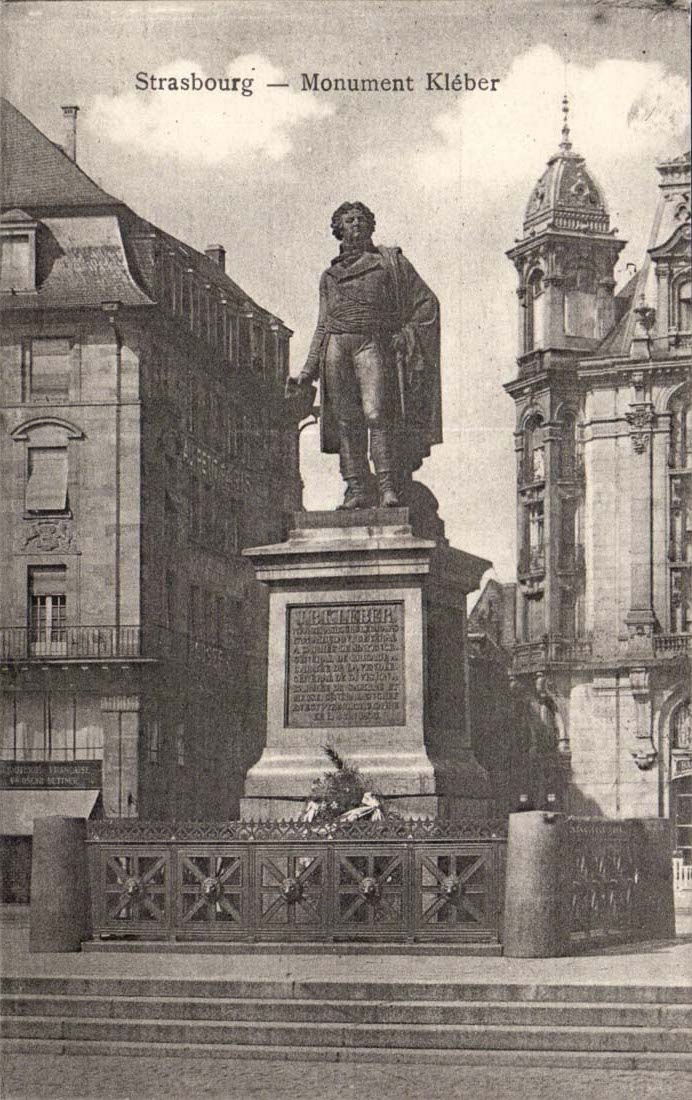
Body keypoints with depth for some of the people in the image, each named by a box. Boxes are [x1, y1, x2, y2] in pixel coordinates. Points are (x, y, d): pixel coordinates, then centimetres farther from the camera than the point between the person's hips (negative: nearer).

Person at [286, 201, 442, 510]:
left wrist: (405, 335, -1)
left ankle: (389, 488, -19)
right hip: (337, 345, 3)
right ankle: (357, 490, -3)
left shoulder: (389, 261, 14)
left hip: (372, 344, -3)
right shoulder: (329, 276, 23)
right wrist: (306, 375, 17)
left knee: (377, 414, -18)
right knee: (346, 420, -4)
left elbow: (427, 303, 12)